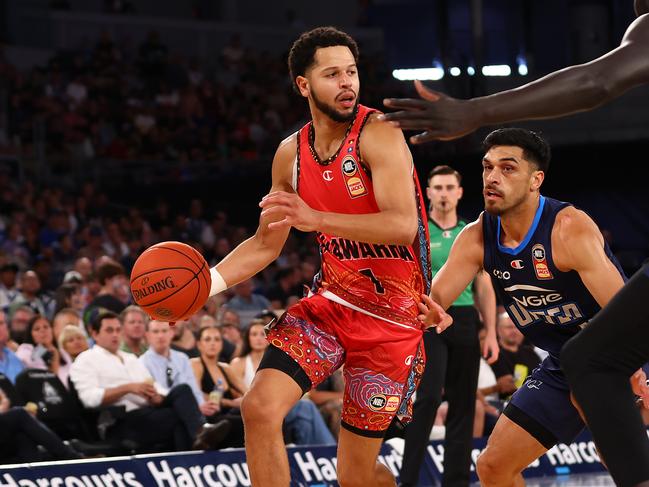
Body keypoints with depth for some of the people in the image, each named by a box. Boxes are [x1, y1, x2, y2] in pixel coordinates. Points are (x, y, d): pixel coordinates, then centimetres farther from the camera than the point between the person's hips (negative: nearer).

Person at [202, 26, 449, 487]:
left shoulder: (378, 134, -17)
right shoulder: (291, 154, 3)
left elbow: (403, 225, -30)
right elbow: (266, 245, 14)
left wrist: (315, 218, -39)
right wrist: (206, 283, -2)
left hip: (393, 317, -5)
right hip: (330, 303, 5)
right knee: (260, 408, -18)